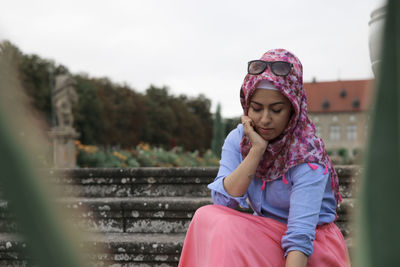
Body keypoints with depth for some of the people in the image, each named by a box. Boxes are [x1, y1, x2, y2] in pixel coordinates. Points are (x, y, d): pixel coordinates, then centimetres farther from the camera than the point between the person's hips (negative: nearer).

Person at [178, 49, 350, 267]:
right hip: (265, 238, 5)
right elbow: (221, 202, -16)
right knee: (209, 217, -23)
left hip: (312, 249, -5)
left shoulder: (307, 155, -20)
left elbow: (300, 235, -28)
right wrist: (257, 150, -22)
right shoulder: (238, 139, -3)